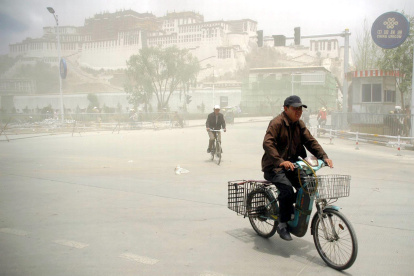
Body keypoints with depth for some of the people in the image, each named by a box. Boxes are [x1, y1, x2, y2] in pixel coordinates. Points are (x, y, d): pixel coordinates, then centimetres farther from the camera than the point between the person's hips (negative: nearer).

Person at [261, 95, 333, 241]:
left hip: (292, 164, 7)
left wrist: (324, 156, -10)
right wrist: (281, 161, -38)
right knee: (287, 190, -27)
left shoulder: (299, 124, 11)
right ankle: (282, 225, -9)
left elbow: (310, 141, 6)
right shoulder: (277, 123, -13)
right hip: (274, 166, -7)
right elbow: (268, 144, -25)